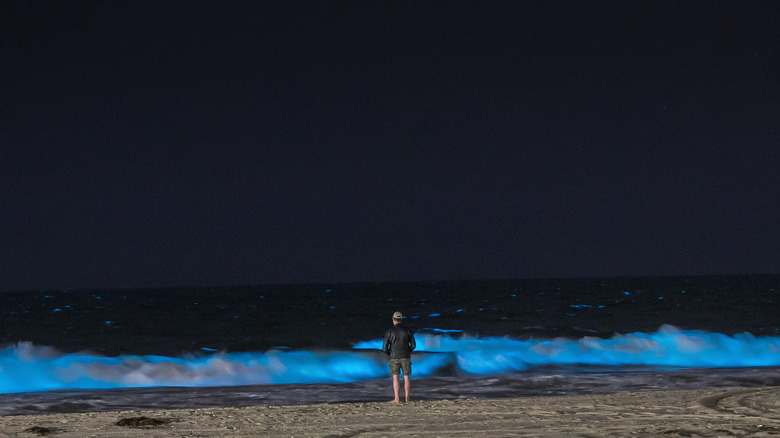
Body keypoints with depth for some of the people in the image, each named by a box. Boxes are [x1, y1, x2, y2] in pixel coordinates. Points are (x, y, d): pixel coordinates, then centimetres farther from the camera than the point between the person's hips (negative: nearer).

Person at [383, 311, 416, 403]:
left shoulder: (389, 331, -5)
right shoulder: (408, 330, 0)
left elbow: (385, 348, -6)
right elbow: (413, 345, 2)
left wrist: (389, 354, 16)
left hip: (394, 358, -1)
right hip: (405, 357, 1)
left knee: (395, 377, 2)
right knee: (406, 377, 8)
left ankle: (397, 399, -6)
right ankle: (407, 398, 7)